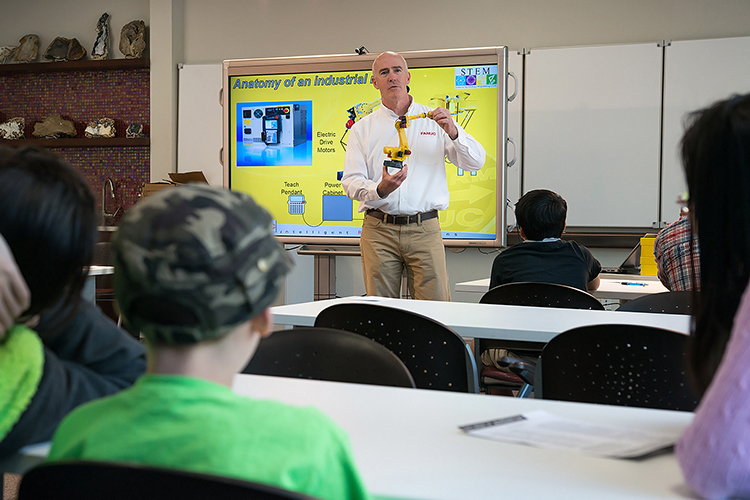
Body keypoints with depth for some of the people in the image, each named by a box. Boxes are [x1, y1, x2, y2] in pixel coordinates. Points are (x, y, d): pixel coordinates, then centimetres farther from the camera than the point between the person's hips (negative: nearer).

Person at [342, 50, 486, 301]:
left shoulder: (433, 120, 12)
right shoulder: (362, 128, 11)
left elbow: (475, 162, 6)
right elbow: (351, 181, 2)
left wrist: (453, 132, -12)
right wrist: (380, 190, -19)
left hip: (425, 228, 0)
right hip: (379, 230, 0)